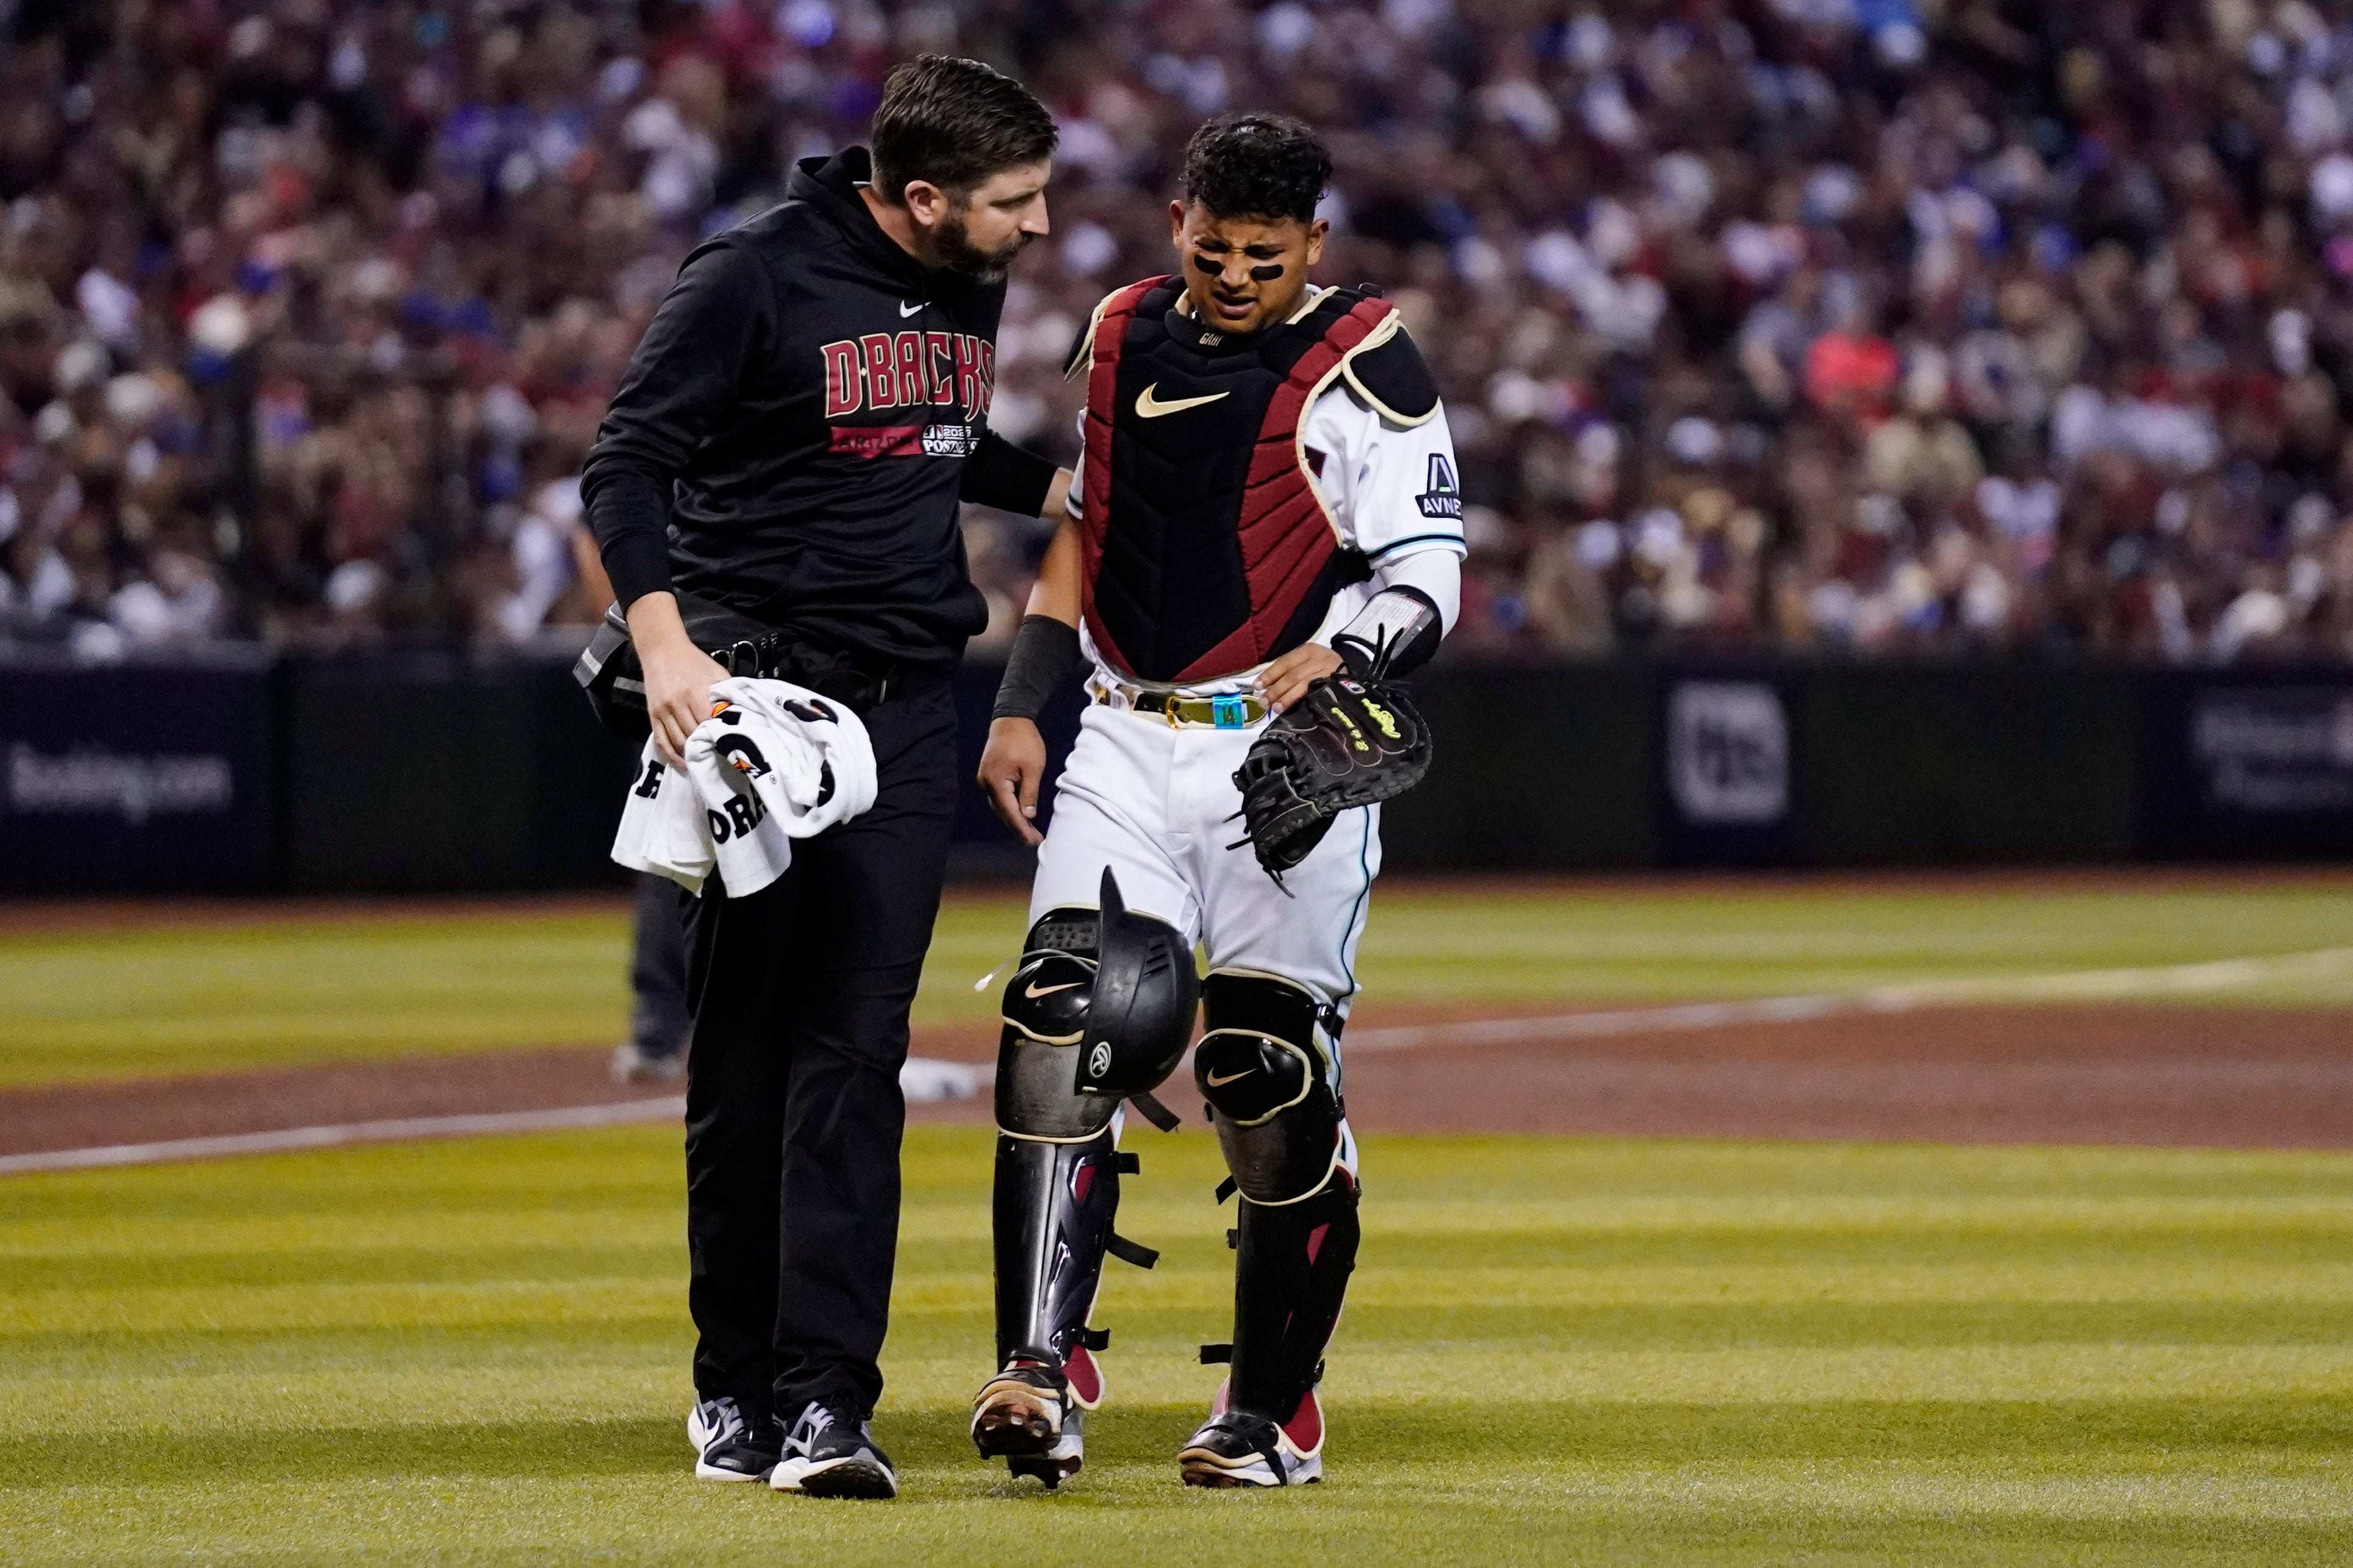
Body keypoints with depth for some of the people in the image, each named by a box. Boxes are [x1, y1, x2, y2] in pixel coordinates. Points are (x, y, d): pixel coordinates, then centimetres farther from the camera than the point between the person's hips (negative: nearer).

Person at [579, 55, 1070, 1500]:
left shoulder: (970, 288, 11)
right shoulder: (761, 279, -11)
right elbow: (629, 461, -13)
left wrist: (1066, 487, 19)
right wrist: (662, 637, -26)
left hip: (907, 705, 5)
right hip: (758, 692, -5)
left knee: (857, 1052, -6)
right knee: (747, 1054, 2)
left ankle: (826, 1399, -12)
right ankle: (734, 1384, 14)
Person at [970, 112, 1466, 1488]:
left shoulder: (1363, 366, -5)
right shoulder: (1124, 336, 12)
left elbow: (1429, 577, -9)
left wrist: (1341, 652, -29)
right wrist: (1023, 706, 14)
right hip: (1128, 745, 4)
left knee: (1274, 1083, -2)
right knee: (1059, 1026, -13)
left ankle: (1273, 1413, 11)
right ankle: (1044, 1372, -18)